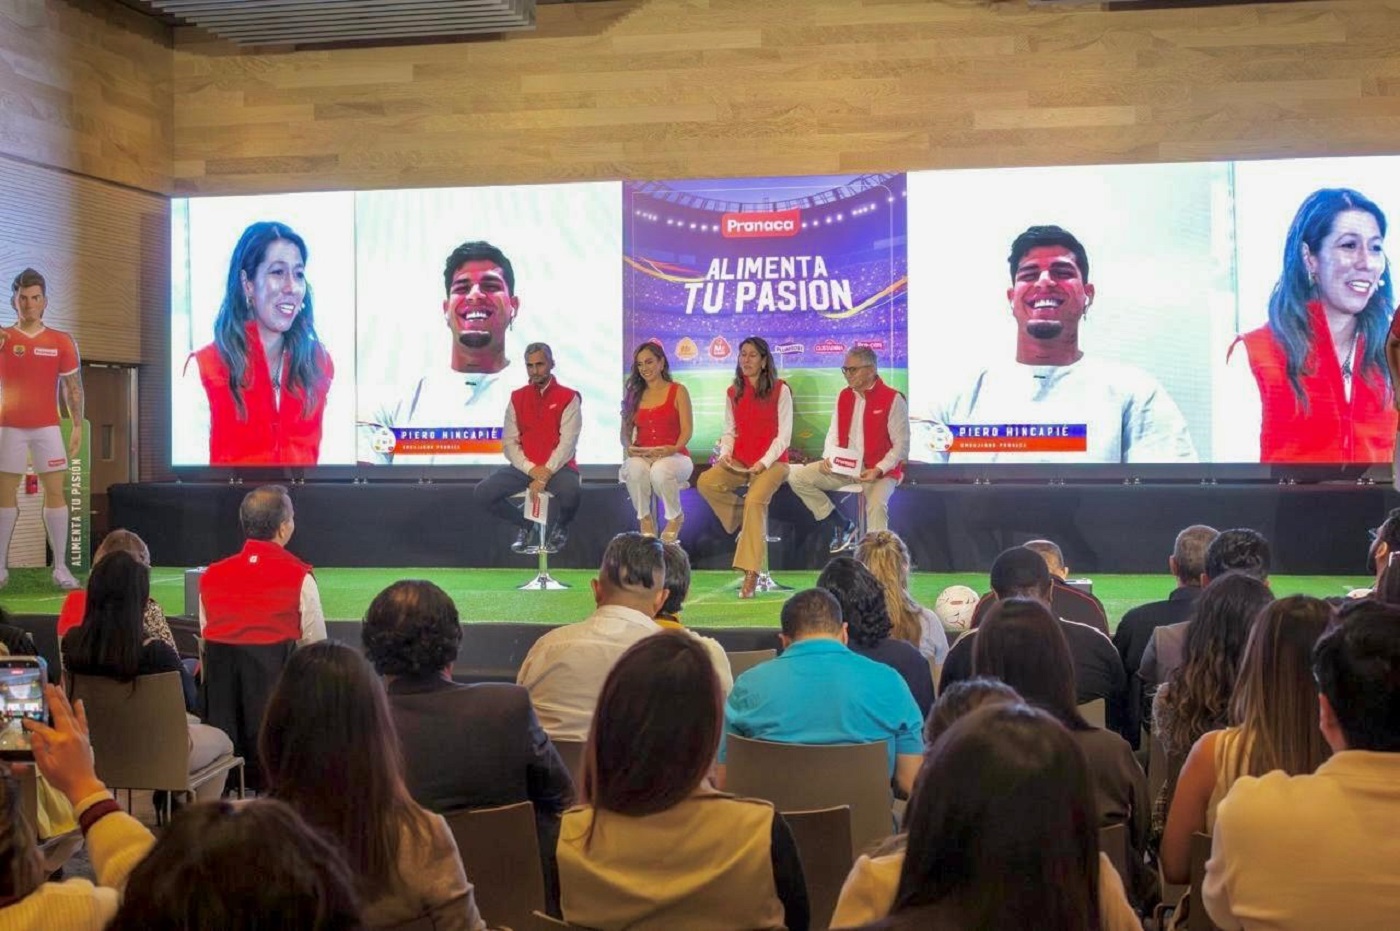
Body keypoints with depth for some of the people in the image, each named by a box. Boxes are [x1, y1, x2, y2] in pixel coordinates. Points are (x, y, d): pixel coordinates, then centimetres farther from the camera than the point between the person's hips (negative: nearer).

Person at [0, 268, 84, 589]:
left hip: (47, 427, 0)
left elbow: (73, 386, 6)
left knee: (55, 492, -3)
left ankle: (60, 567, 0)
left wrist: (77, 426, -1)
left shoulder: (61, 341, 3)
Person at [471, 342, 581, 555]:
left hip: (557, 467, -4)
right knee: (482, 493, -16)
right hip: (524, 468, 4)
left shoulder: (568, 398, -4)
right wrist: (532, 470, -14)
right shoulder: (517, 398, 8)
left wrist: (545, 475, -23)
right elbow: (509, 442, 2)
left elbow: (567, 443, -13)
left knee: (571, 491, -37)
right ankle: (523, 524, 14)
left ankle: (561, 527, 1)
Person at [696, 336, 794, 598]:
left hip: (772, 461, -5)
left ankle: (751, 573, -31)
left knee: (754, 500, -31)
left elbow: (784, 434, -6)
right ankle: (744, 521, -1)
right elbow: (729, 431, 15)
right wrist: (725, 453, -7)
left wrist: (764, 462, -18)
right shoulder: (733, 393, 13)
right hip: (740, 461, 5)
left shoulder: (780, 390, -2)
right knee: (705, 483, -23)